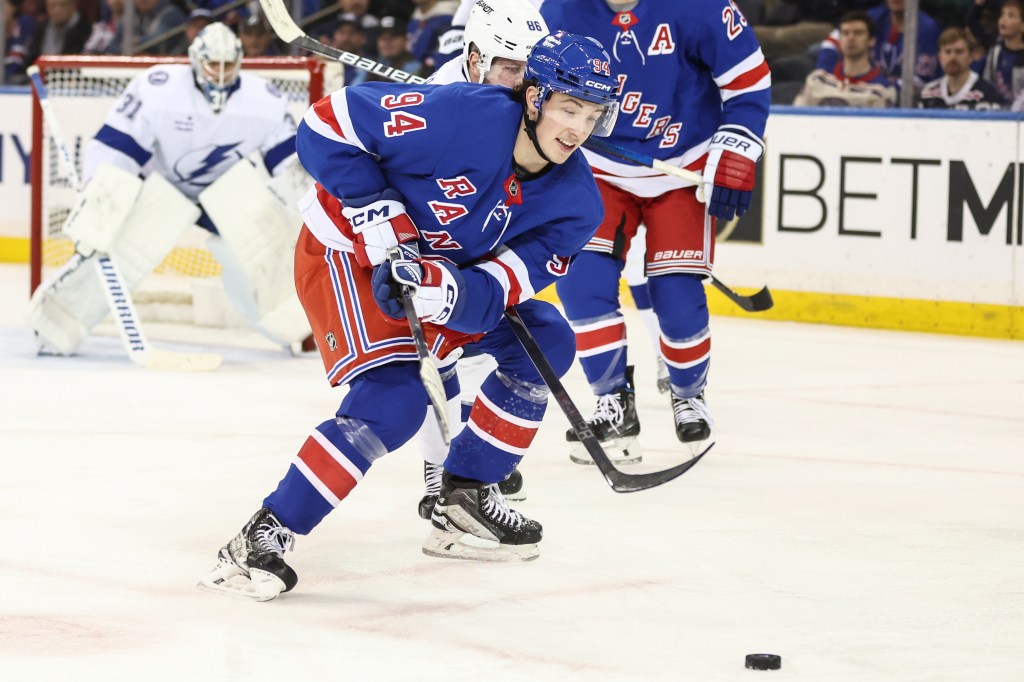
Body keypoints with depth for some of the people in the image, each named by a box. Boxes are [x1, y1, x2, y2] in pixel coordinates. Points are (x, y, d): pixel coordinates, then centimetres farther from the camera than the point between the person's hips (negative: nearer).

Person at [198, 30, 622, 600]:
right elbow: (328, 125, -25)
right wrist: (376, 215, -28)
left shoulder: (574, 200, -11)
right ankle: (262, 539, -22)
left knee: (545, 341, 5)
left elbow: (501, 285, -19)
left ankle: (465, 500, 16)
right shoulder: (460, 116, -30)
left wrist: (451, 291, -41)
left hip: (446, 267, 8)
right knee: (393, 399, -25)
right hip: (346, 251, -8)